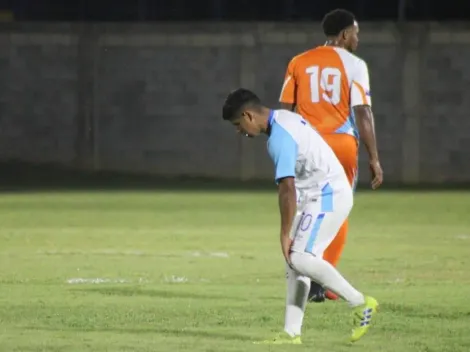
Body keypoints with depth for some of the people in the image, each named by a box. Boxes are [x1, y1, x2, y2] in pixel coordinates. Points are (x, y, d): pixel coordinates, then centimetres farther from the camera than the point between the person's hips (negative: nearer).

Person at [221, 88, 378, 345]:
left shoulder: (279, 137, -19)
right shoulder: (285, 118, 12)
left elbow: (287, 190, -22)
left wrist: (285, 234, -17)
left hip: (329, 196, -11)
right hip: (319, 196, 11)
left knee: (300, 258, -18)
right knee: (295, 260, 7)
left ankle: (360, 304, -11)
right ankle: (291, 333, 7)